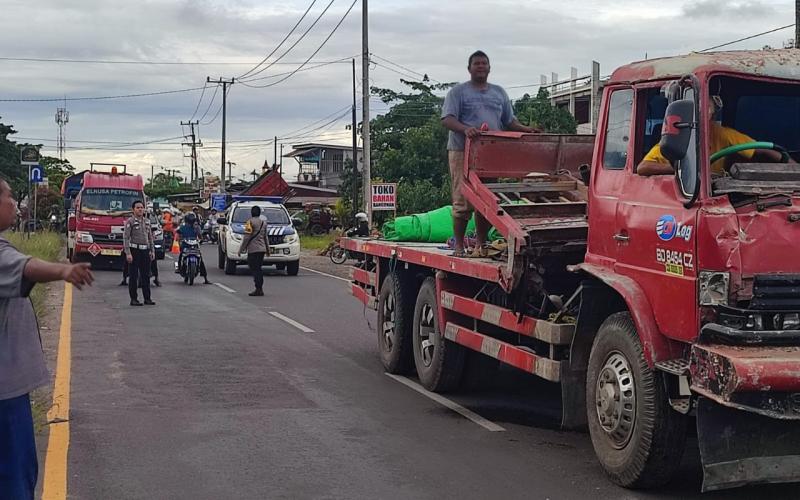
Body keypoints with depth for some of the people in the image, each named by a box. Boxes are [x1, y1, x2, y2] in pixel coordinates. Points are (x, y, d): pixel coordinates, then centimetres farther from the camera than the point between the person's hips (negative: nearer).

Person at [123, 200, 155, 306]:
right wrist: (128, 253, -17)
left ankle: (147, 298, 13)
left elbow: (150, 237, 20)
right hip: (134, 250, -6)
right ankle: (133, 299, 3)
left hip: (145, 251, 6)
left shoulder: (147, 221, 14)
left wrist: (152, 251, 12)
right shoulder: (130, 221, -5)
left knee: (146, 275, 8)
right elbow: (125, 238, -10)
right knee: (134, 276, -1)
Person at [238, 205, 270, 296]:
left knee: (254, 269, -6)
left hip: (253, 249, -7)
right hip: (262, 249, 7)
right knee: (258, 269, 13)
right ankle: (260, 289, 14)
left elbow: (247, 237, -12)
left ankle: (258, 289, -12)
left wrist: (241, 249, -6)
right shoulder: (263, 222, 12)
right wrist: (267, 249, 27)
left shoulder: (250, 222, -9)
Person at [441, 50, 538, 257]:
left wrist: (526, 130, 4)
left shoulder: (499, 92, 21)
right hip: (463, 152, -5)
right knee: (462, 201, -8)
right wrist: (466, 129, -26)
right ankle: (459, 246, -2)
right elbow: (447, 119, -8)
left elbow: (510, 121, 23)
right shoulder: (458, 92, 4)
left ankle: (481, 245, 12)